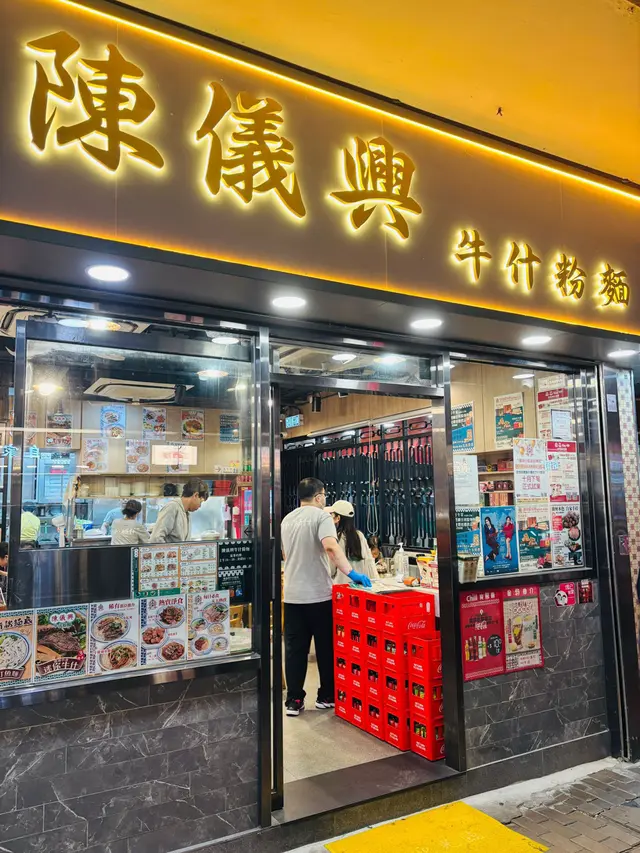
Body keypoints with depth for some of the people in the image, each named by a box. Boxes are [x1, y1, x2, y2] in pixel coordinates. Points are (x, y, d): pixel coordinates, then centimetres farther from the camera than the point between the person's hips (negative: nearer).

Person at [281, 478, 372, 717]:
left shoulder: (287, 519, 11)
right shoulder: (320, 516, -9)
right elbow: (330, 547, -27)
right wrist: (351, 573, -28)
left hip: (292, 594, 5)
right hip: (318, 594, -5)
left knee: (295, 649, 9)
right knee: (326, 647, 10)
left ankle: (294, 701, 11)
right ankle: (327, 696, 19)